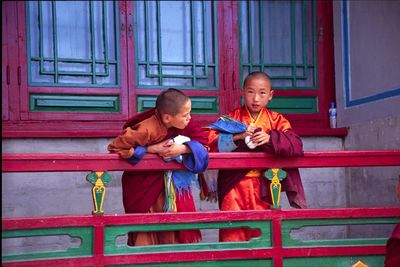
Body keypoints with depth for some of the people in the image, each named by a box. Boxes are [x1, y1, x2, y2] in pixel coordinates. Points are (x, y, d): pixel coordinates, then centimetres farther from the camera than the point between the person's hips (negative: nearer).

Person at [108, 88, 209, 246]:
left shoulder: (184, 124, -12)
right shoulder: (147, 129, -28)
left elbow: (203, 142, -8)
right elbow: (115, 146, -27)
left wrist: (184, 148, -28)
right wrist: (152, 149, -27)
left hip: (173, 184, 5)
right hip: (143, 188, -5)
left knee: (174, 233, 5)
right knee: (146, 233, 4)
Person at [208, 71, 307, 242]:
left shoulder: (276, 120, 5)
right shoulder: (231, 118, 3)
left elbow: (296, 146, -8)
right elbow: (212, 143, -9)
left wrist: (270, 139, -23)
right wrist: (237, 137, -23)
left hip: (263, 187, 1)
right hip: (234, 185, -1)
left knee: (261, 231, 5)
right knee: (232, 232, -3)